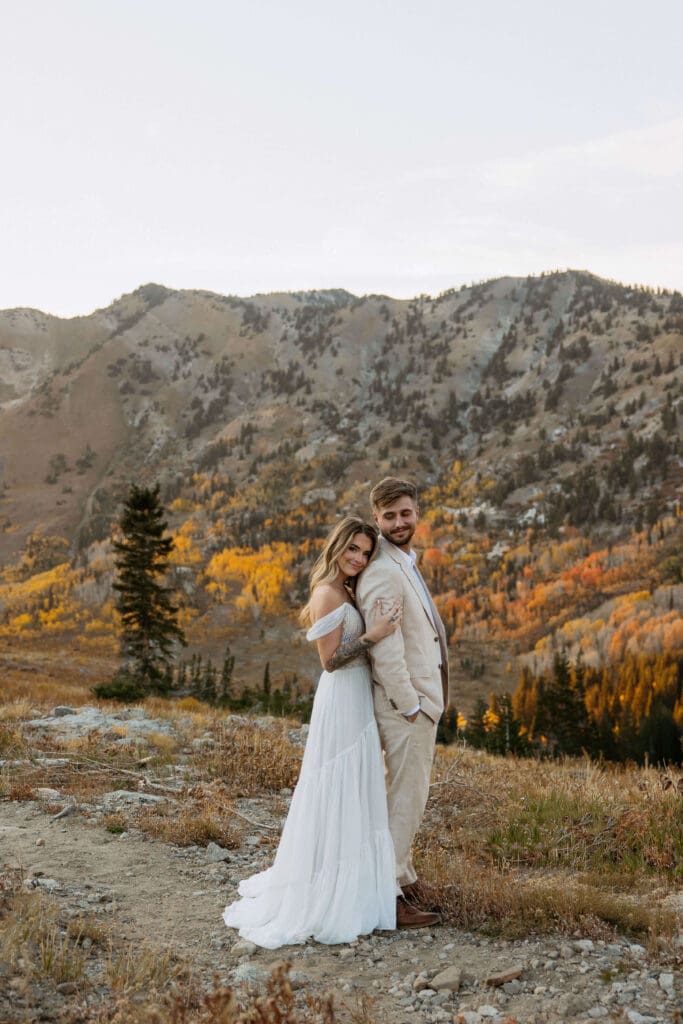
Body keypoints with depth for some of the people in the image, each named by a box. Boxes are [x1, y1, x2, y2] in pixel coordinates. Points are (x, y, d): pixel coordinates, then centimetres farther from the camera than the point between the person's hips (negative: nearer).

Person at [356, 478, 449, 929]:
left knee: (412, 796, 20)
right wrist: (410, 705, -19)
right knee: (405, 798, -3)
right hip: (405, 705, -10)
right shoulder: (383, 573, -20)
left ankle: (404, 876, 33)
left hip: (422, 700, 10)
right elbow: (385, 649, -24)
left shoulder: (407, 565, 13)